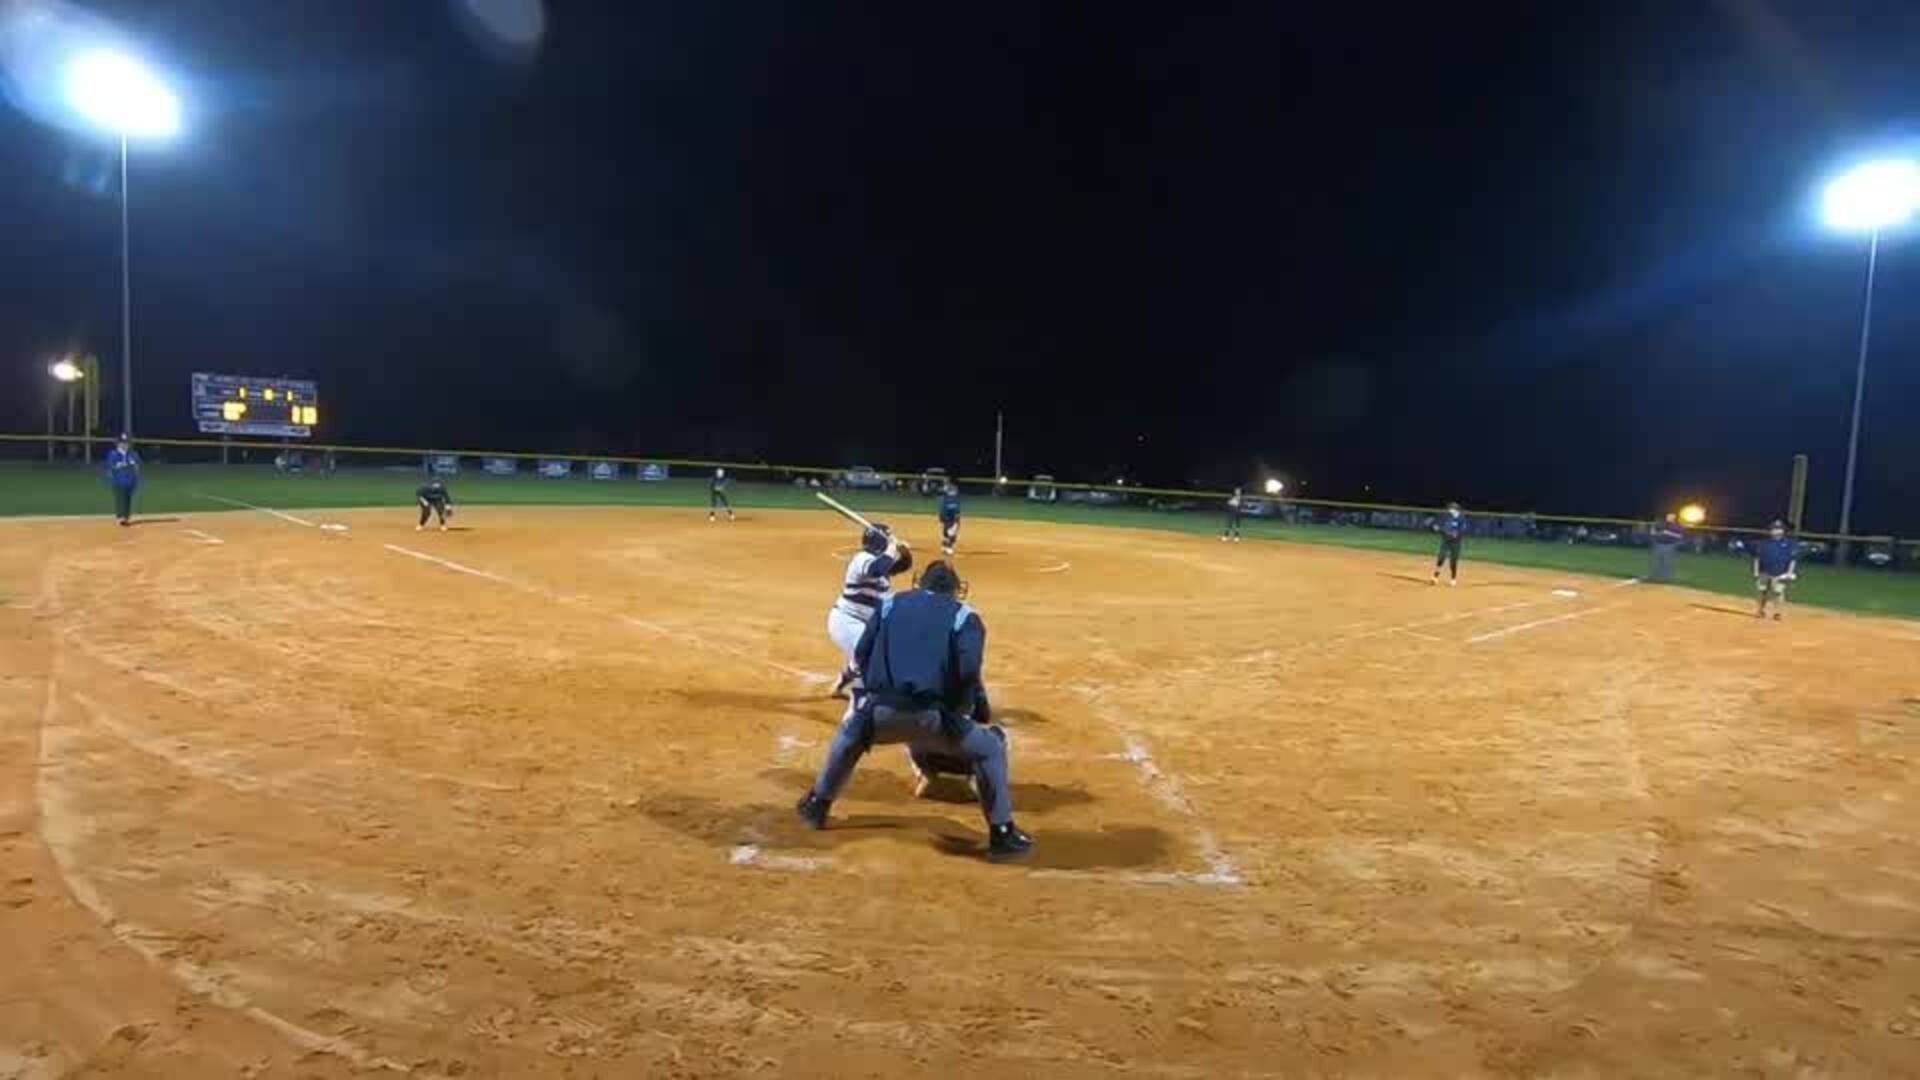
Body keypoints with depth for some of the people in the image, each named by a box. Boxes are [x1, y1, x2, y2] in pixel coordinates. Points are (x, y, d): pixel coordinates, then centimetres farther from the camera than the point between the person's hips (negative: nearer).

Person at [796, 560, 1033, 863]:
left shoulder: (890, 603, 20)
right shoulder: (964, 616, 11)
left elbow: (861, 655, 14)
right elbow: (968, 670, -5)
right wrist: (960, 712, 10)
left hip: (880, 712, 3)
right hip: (929, 716, -3)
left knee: (850, 732, 37)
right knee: (990, 748, 18)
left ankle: (817, 805, 45)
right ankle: (1003, 835, 15)